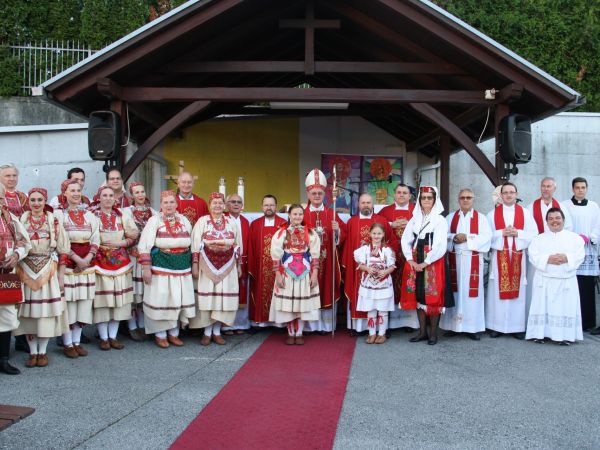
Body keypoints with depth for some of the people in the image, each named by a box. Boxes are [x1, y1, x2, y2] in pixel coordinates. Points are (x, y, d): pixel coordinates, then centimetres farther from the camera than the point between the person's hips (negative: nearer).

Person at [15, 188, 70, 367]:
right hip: (26, 271, 1)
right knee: (28, 311, 2)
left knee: (46, 310, -1)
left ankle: (42, 352, 10)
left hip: (48, 270, -1)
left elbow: (62, 251, 3)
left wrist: (61, 276, 0)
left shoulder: (54, 222, 3)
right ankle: (32, 352, 13)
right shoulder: (21, 221, 4)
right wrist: (16, 271, -5)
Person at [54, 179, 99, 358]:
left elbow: (96, 240, 7)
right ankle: (67, 344, 7)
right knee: (67, 303, -3)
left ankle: (77, 341, 16)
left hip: (87, 263, 4)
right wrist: (76, 258, -15)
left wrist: (88, 258, -8)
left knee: (84, 303, 5)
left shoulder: (89, 215, 12)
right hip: (67, 264, -4)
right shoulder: (58, 214, -1)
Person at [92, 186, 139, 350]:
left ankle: (113, 336, 15)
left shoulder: (122, 217, 11)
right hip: (100, 263, -3)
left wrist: (120, 243, -8)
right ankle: (103, 337, 10)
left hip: (121, 263, 3)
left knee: (119, 300, 4)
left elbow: (134, 237, 6)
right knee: (102, 300, -2)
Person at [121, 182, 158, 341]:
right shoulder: (126, 211, 0)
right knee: (132, 291, -3)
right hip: (132, 255, -3)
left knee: (145, 291, 6)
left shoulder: (153, 212, 10)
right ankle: (132, 327, 8)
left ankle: (142, 325, 18)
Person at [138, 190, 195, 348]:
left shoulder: (184, 220, 10)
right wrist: (146, 268, -13)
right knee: (161, 299, -1)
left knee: (179, 300, 7)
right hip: (161, 266, -4)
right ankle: (160, 335, 13)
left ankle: (173, 333, 20)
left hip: (182, 267, 4)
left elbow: (191, 244, 15)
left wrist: (193, 265, 12)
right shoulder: (154, 220, -3)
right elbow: (144, 246, -8)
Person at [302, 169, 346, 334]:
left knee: (327, 290, 4)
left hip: (327, 259, 1)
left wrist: (337, 230, -16)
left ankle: (326, 325, 13)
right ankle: (311, 325, 12)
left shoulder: (331, 214, 7)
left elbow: (342, 235, 3)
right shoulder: (302, 215, 2)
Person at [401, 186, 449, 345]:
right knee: (418, 295, 6)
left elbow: (440, 245, -11)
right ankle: (422, 331, 15)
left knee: (433, 296, -3)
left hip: (433, 263, -4)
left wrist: (426, 263, -16)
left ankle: (433, 332, 6)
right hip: (415, 262, 4)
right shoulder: (414, 219, 12)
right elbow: (405, 240, 6)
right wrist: (411, 260, -7)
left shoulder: (440, 220, -2)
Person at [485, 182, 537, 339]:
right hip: (499, 257, -1)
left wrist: (517, 233, -13)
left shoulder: (525, 213, 8)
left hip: (518, 257, 1)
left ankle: (517, 327, 9)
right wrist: (502, 233, -14)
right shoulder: (492, 214, 7)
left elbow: (533, 233, 1)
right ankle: (496, 326, 5)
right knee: (497, 290, -1)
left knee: (518, 290, 2)